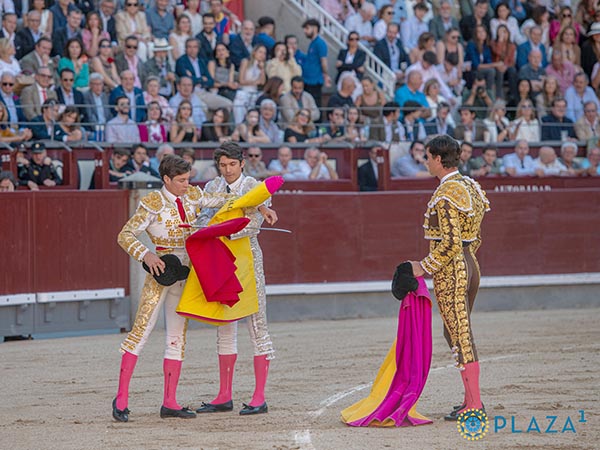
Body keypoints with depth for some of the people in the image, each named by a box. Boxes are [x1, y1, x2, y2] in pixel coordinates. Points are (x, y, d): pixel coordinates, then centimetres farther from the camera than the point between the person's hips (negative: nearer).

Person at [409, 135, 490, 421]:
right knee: (455, 333, 18)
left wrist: (424, 267, -14)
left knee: (461, 337, -5)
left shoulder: (446, 195, -18)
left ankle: (475, 405, -3)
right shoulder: (470, 187, 12)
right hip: (470, 266, 10)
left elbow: (451, 243, -23)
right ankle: (470, 399, 21)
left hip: (450, 271, -10)